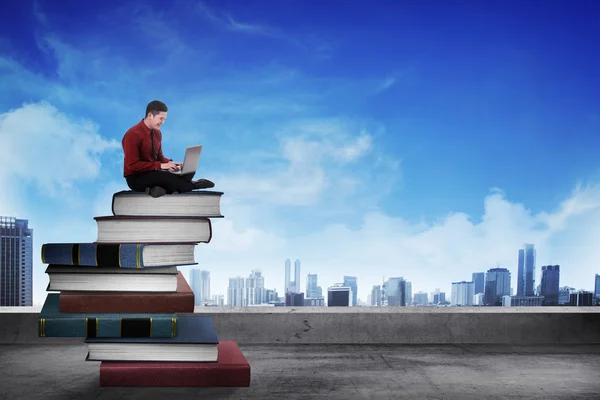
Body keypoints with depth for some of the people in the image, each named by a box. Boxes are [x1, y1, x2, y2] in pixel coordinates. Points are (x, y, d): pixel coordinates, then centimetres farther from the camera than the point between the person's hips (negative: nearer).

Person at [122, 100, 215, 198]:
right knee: (165, 176, -34)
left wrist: (169, 163, -8)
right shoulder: (133, 135, -18)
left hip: (153, 173, 7)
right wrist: (160, 166, -24)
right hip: (136, 177, -7)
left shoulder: (157, 133, 6)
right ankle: (191, 186, -12)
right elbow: (132, 165, -22)